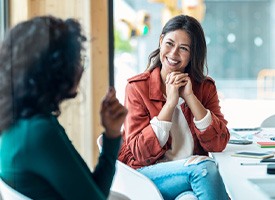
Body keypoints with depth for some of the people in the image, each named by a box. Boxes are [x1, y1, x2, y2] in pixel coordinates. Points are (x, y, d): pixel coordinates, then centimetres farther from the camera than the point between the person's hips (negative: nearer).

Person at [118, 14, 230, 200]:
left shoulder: (206, 87, 8)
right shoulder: (137, 87, -1)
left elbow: (219, 144, -5)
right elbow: (140, 152, -9)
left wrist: (190, 97, -12)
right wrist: (170, 102, -14)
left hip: (194, 171, 2)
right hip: (147, 173, -2)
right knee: (203, 166, -30)